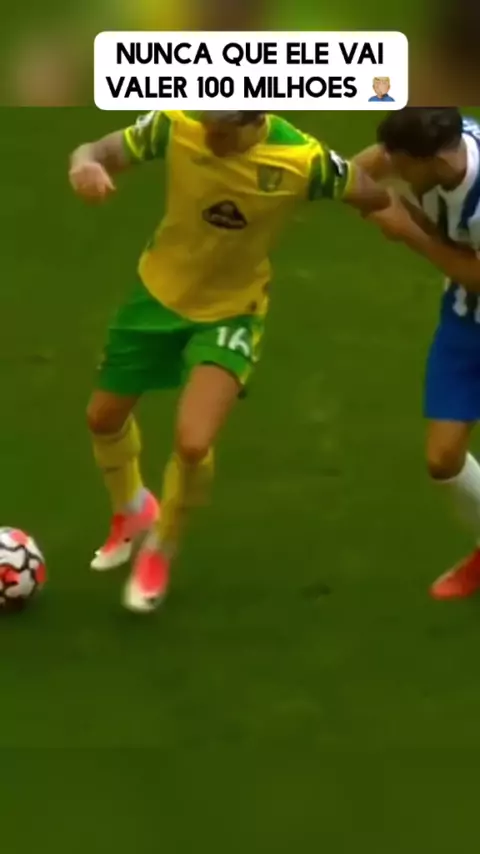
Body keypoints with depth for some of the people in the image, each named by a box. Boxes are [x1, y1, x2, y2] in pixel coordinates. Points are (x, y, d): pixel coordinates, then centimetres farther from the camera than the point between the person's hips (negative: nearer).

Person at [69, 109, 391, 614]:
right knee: (104, 417, 18)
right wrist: (85, 166, -38)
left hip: (230, 310, -3)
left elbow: (377, 196, -12)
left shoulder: (300, 159, -29)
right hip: (160, 291, 3)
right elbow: (100, 152, -20)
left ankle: (161, 549, 14)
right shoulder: (177, 124, -26)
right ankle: (131, 511, 52)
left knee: (193, 444, -20)